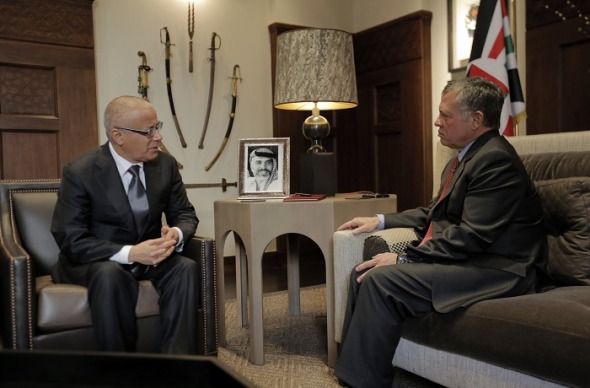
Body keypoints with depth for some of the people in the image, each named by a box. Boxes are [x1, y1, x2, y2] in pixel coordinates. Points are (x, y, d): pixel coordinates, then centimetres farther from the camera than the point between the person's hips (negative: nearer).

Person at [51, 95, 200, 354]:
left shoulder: (165, 164, -4)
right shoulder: (80, 172, -16)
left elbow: (184, 214, 3)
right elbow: (71, 240, -18)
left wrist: (175, 234, -23)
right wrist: (129, 253, -32)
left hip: (148, 256, 4)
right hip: (93, 261, -3)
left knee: (186, 268, -26)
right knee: (110, 275, -36)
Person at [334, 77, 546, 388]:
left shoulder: (496, 159, -16)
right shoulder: (469, 156, 15)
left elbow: (472, 236, -23)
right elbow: (435, 213, 22)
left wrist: (403, 259, -20)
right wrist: (381, 220, 12)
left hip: (493, 271, -10)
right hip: (459, 259, 10)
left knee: (381, 280, -24)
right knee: (363, 272, -1)